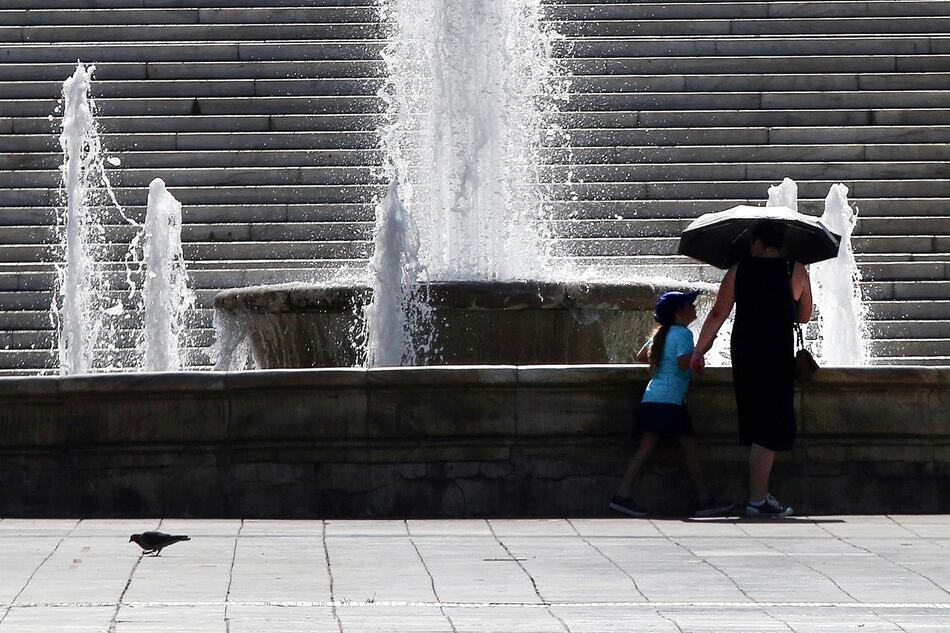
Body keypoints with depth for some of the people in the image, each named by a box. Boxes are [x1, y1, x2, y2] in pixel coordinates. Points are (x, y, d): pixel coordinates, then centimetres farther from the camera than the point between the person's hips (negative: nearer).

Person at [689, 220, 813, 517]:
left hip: (744, 355, 4)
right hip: (778, 356, -3)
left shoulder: (738, 271, 4)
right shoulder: (796, 271, -1)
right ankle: (757, 499, -7)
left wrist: (699, 351, 6)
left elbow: (717, 314, 1)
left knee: (756, 427, 13)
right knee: (771, 429, -1)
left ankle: (761, 494, 18)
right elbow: (804, 316, 9)